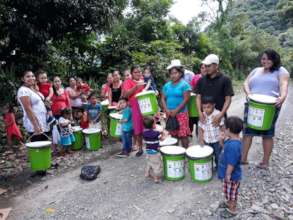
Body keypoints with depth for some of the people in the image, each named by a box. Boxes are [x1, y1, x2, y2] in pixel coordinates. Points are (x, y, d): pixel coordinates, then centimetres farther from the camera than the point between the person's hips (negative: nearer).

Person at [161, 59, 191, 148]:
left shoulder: (184, 84, -5)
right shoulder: (167, 85, 10)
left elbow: (186, 99, -12)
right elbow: (163, 98, 9)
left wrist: (176, 111, -15)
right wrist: (167, 110, -7)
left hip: (181, 113, -4)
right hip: (169, 114, 5)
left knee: (183, 135, -2)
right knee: (172, 134, 12)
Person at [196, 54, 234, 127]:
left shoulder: (225, 80, -3)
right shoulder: (201, 80, 6)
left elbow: (228, 99, -6)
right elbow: (198, 97, 4)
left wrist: (221, 114, -19)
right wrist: (200, 112, -12)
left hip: (219, 116, -3)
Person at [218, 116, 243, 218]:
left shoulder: (233, 145, -36)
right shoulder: (232, 139, -5)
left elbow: (231, 163, -31)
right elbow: (226, 147, 12)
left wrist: (228, 175, -20)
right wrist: (222, 140, -5)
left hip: (232, 175, -9)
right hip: (228, 174, 9)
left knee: (231, 192, 14)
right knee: (228, 191, 29)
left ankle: (232, 210, 34)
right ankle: (229, 203, 51)